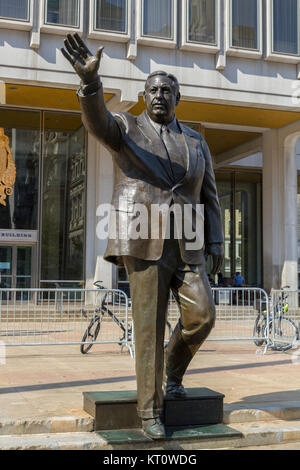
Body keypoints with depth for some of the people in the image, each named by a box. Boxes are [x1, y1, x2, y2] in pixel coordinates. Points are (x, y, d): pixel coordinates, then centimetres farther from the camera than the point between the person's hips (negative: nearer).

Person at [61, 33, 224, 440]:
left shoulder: (195, 142, 14)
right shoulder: (124, 128, 3)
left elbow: (208, 196, 14)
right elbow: (96, 119, -22)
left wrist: (216, 243, 3)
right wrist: (90, 79, -42)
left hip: (185, 246, 4)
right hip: (143, 243, -3)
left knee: (201, 315, -11)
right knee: (150, 327, -5)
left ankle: (173, 371, 20)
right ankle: (151, 411, 8)